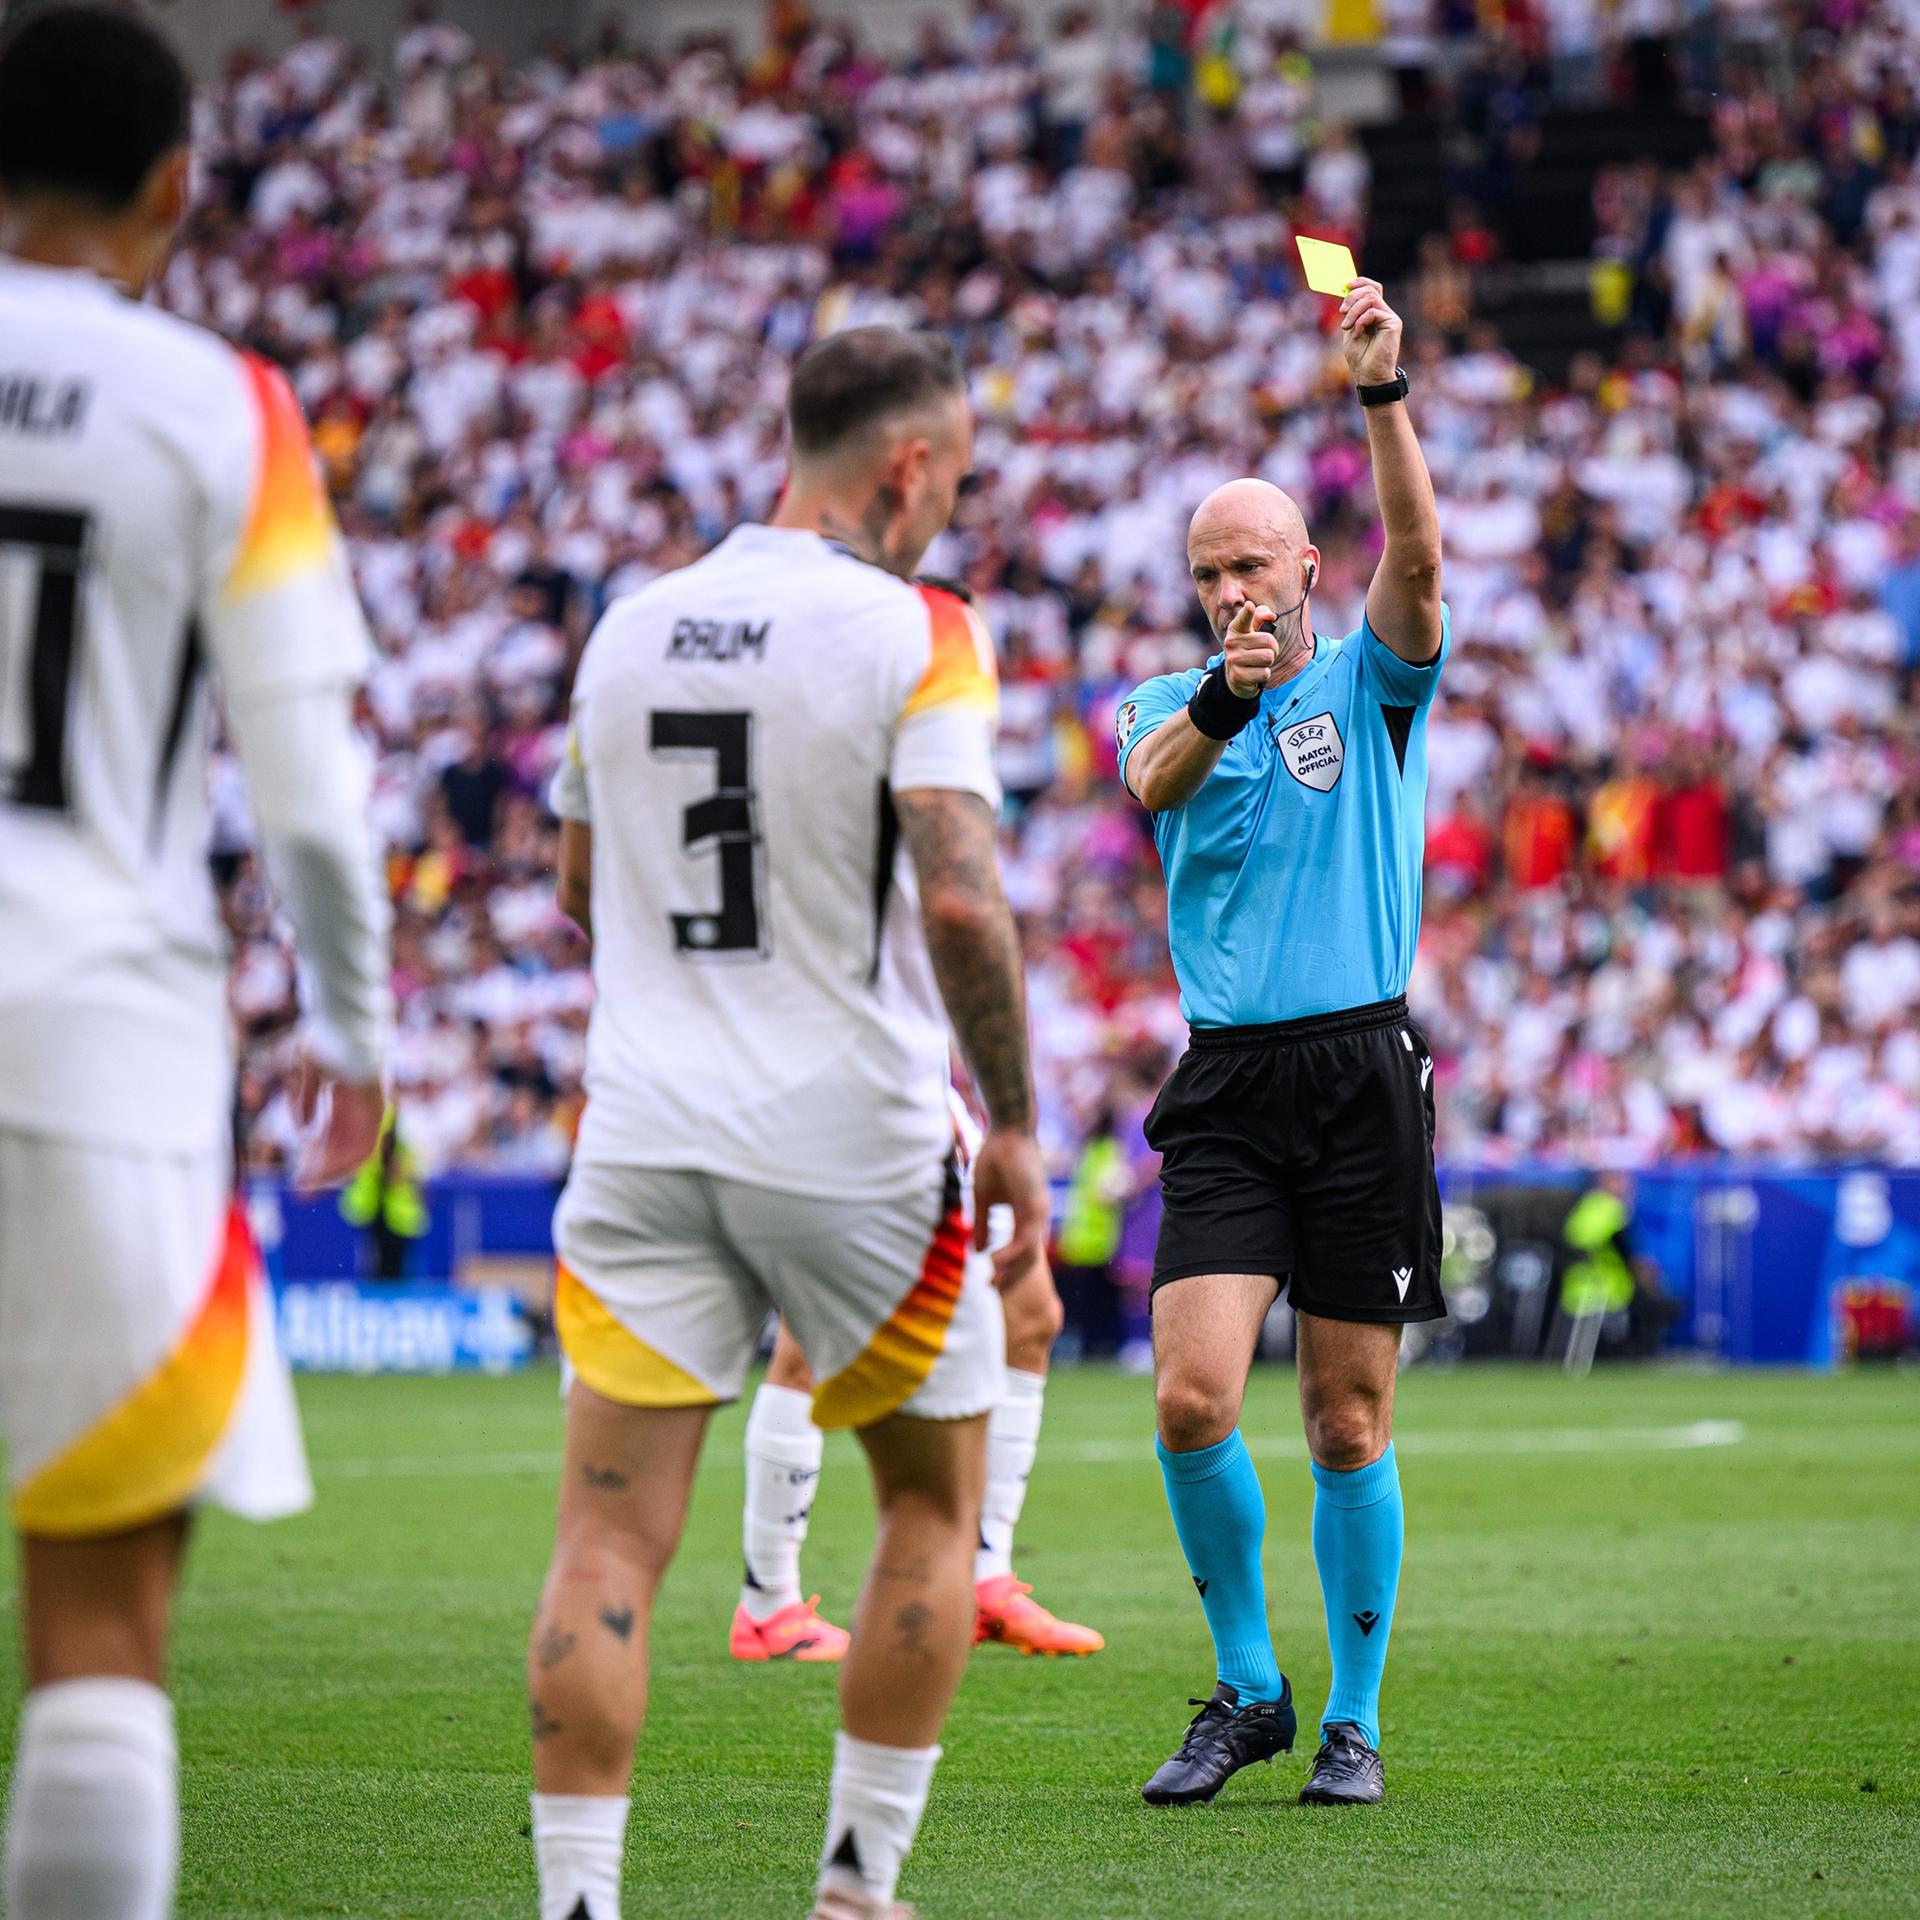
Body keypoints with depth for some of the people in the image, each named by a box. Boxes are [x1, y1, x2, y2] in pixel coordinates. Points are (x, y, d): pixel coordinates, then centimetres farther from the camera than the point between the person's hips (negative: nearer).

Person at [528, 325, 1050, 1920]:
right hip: (849, 1140, -4)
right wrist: (1016, 1126, -8)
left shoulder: (628, 631, 8)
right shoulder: (915, 634, -9)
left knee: (610, 1543, 1)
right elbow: (960, 901, -18)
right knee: (933, 1508, 16)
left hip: (644, 1138, 4)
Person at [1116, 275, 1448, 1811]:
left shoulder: (1371, 683, 5)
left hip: (1362, 1076, -1)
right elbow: (1155, 777, -14)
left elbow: (1419, 559, -15)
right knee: (1193, 1399, -12)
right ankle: (1247, 1691, 6)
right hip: (1227, 1089, 1)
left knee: (1348, 1425, 2)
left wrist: (1384, 391, -28)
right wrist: (1221, 699, -35)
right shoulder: (1169, 704, 10)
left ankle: (1355, 1717, 14)